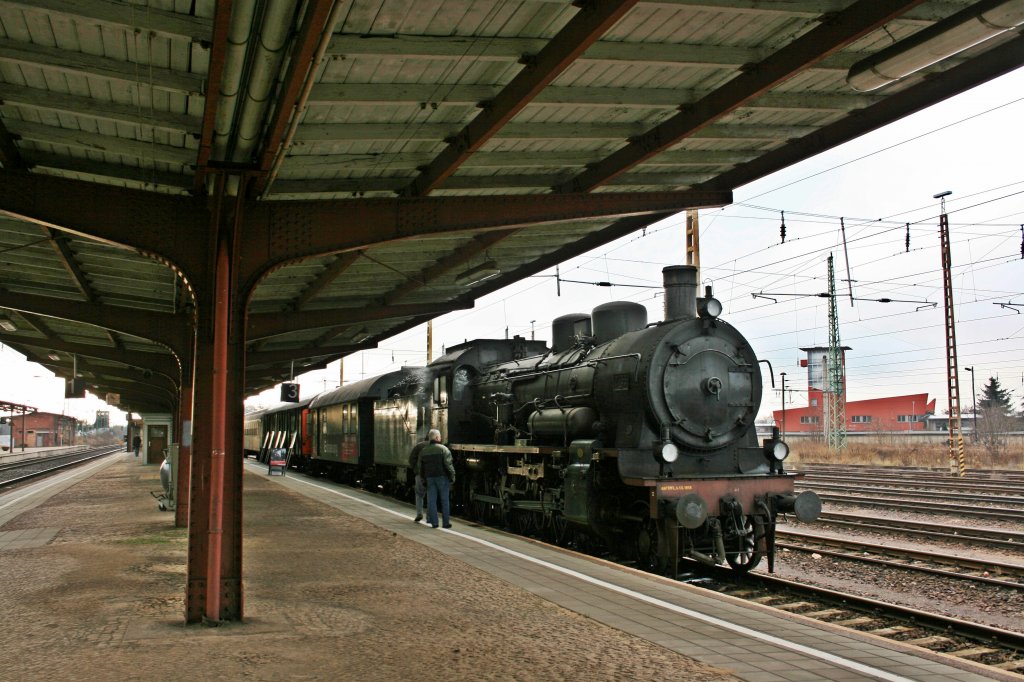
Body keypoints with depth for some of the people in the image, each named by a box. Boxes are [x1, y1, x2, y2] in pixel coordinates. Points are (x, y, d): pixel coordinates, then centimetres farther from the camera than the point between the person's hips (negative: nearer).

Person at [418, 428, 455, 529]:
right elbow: (448, 465, -14)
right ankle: (446, 522, 6)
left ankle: (434, 522, 3)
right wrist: (452, 477, -6)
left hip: (429, 478, 4)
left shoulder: (423, 451, 8)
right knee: (444, 500, 5)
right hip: (442, 477, -3)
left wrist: (424, 478, 19)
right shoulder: (443, 449, -9)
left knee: (431, 500, 5)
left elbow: (421, 468, 12)